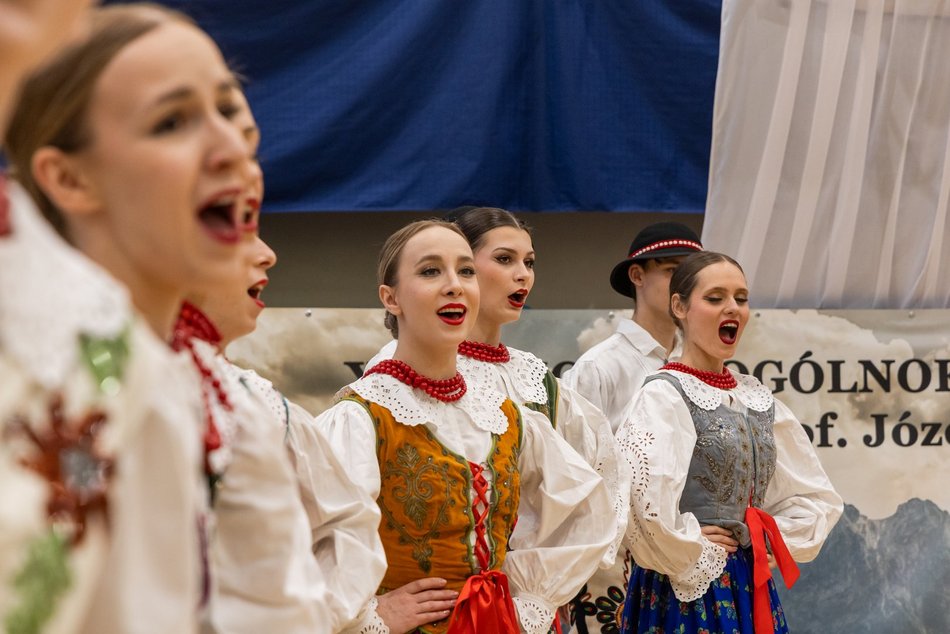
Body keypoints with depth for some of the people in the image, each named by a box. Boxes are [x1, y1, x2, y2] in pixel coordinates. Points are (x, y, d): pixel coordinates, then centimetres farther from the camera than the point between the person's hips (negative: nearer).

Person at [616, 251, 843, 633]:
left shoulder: (757, 398, 9)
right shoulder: (663, 396, -12)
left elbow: (817, 495, 16)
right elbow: (641, 497, -28)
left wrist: (774, 540, 1)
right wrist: (692, 554, -15)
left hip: (752, 590, 7)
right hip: (687, 593, -7)